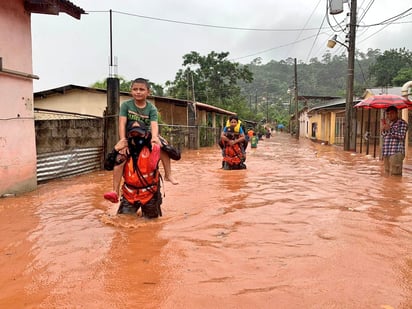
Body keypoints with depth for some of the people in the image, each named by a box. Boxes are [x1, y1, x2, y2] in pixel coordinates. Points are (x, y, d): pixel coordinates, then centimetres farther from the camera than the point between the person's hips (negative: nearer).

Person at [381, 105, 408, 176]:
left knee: (394, 175, -14)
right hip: (386, 153, 7)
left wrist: (389, 129, -18)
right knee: (387, 174, 9)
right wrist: (383, 128, -2)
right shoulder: (388, 123, 20)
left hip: (396, 153, -7)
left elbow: (402, 136, -12)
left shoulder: (402, 123, -1)